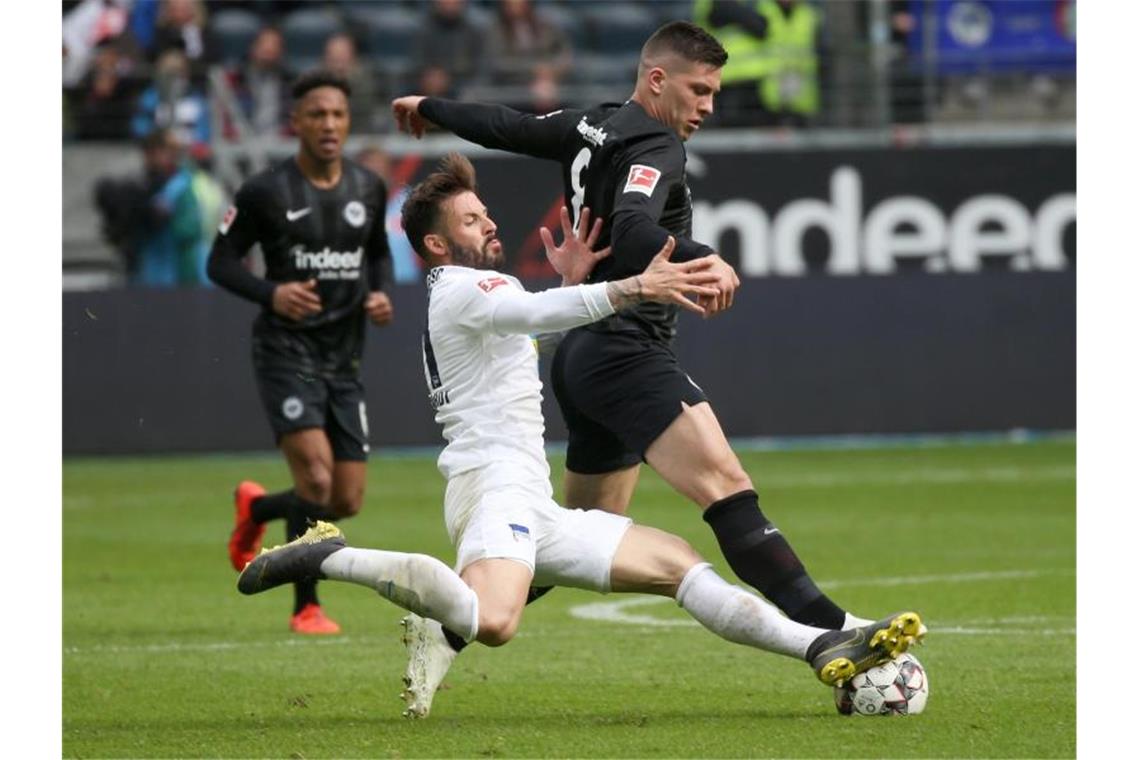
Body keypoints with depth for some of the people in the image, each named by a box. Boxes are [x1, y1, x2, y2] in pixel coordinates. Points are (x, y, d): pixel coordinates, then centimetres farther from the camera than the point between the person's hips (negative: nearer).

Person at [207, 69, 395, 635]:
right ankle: (306, 608, -6)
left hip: (344, 355, 5)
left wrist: (378, 293, 0)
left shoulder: (368, 190, 5)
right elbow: (220, 261, -3)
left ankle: (257, 508, 34)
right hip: (286, 351, -5)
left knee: (348, 500, 3)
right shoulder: (265, 192, -8)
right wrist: (271, 293, -21)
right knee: (317, 479, -20)